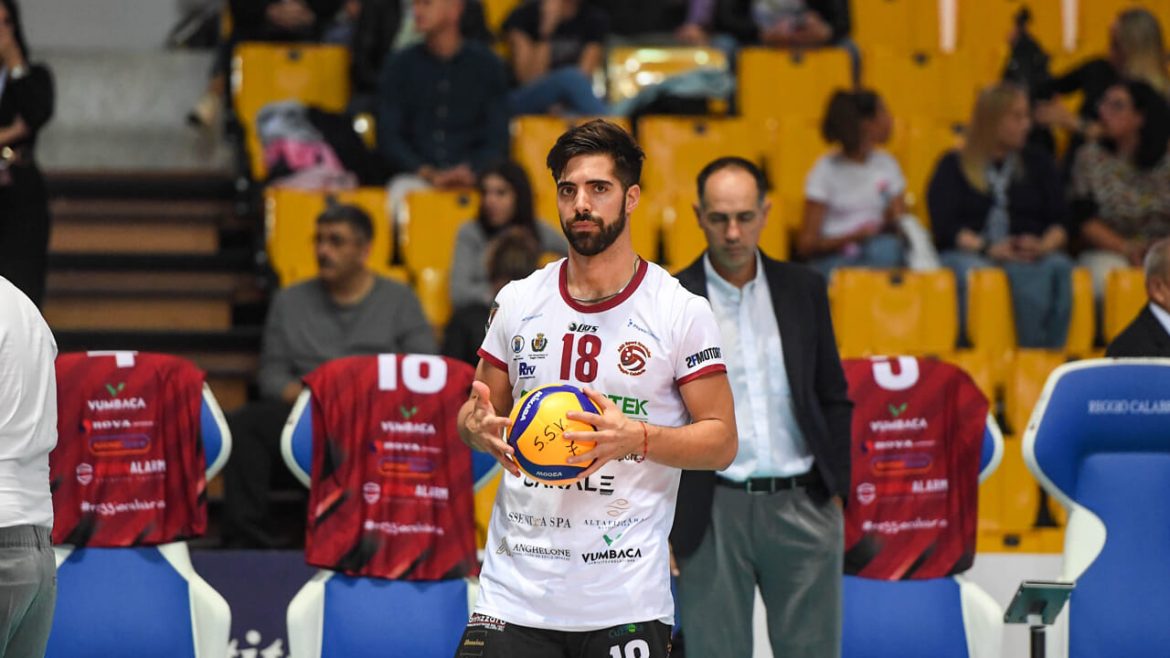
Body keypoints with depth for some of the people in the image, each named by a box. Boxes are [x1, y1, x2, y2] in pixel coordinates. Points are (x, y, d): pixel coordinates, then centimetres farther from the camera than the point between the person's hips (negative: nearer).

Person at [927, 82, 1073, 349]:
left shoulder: (1039, 164, 25)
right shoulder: (954, 166, 16)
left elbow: (1061, 221, 14)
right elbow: (944, 227, 2)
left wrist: (1044, 245, -10)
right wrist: (986, 248, -16)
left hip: (1031, 254, 2)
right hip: (969, 253, -2)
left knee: (1059, 268, -35)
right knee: (972, 272, -41)